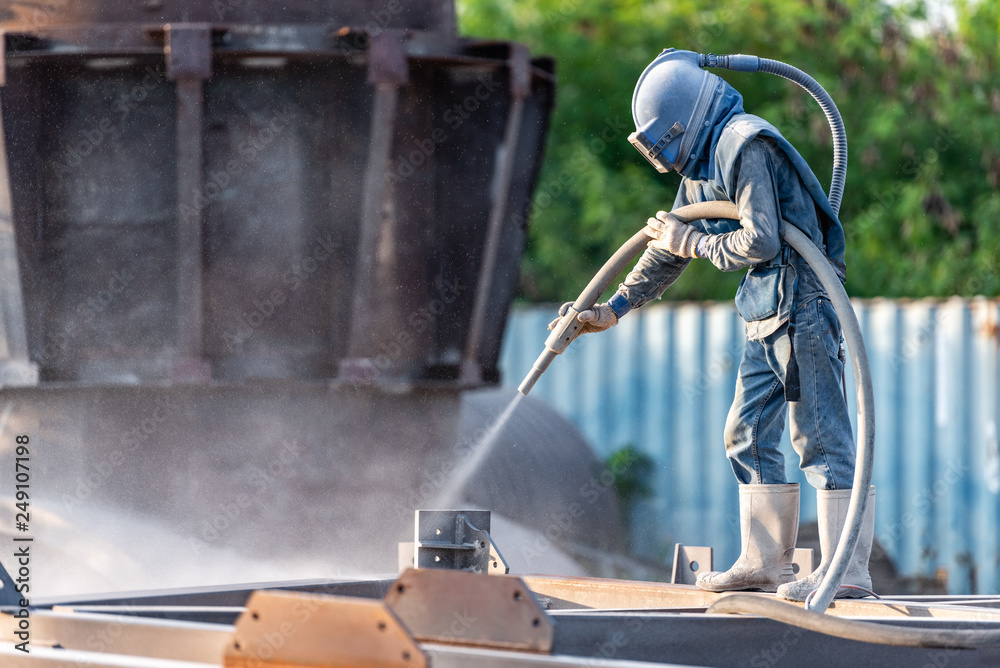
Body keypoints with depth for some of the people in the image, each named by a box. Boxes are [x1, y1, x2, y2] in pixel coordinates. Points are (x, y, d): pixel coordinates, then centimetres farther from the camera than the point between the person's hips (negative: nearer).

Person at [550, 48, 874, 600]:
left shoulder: (745, 146, -15)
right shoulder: (700, 166, 17)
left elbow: (760, 242, -22)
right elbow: (667, 252, 24)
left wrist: (691, 241, -8)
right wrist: (612, 310, 19)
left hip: (800, 306, -10)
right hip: (765, 315, 10)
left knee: (820, 436, -10)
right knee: (749, 435, 10)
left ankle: (847, 570, -9)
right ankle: (765, 564, 14)